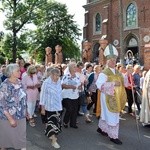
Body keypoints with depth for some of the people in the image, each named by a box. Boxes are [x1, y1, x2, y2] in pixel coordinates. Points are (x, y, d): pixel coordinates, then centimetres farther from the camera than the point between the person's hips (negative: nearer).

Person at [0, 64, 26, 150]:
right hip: (8, 118, -5)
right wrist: (10, 119, -22)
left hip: (21, 117, 5)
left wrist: (25, 111, 13)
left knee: (21, 136, 13)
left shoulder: (19, 83, 0)